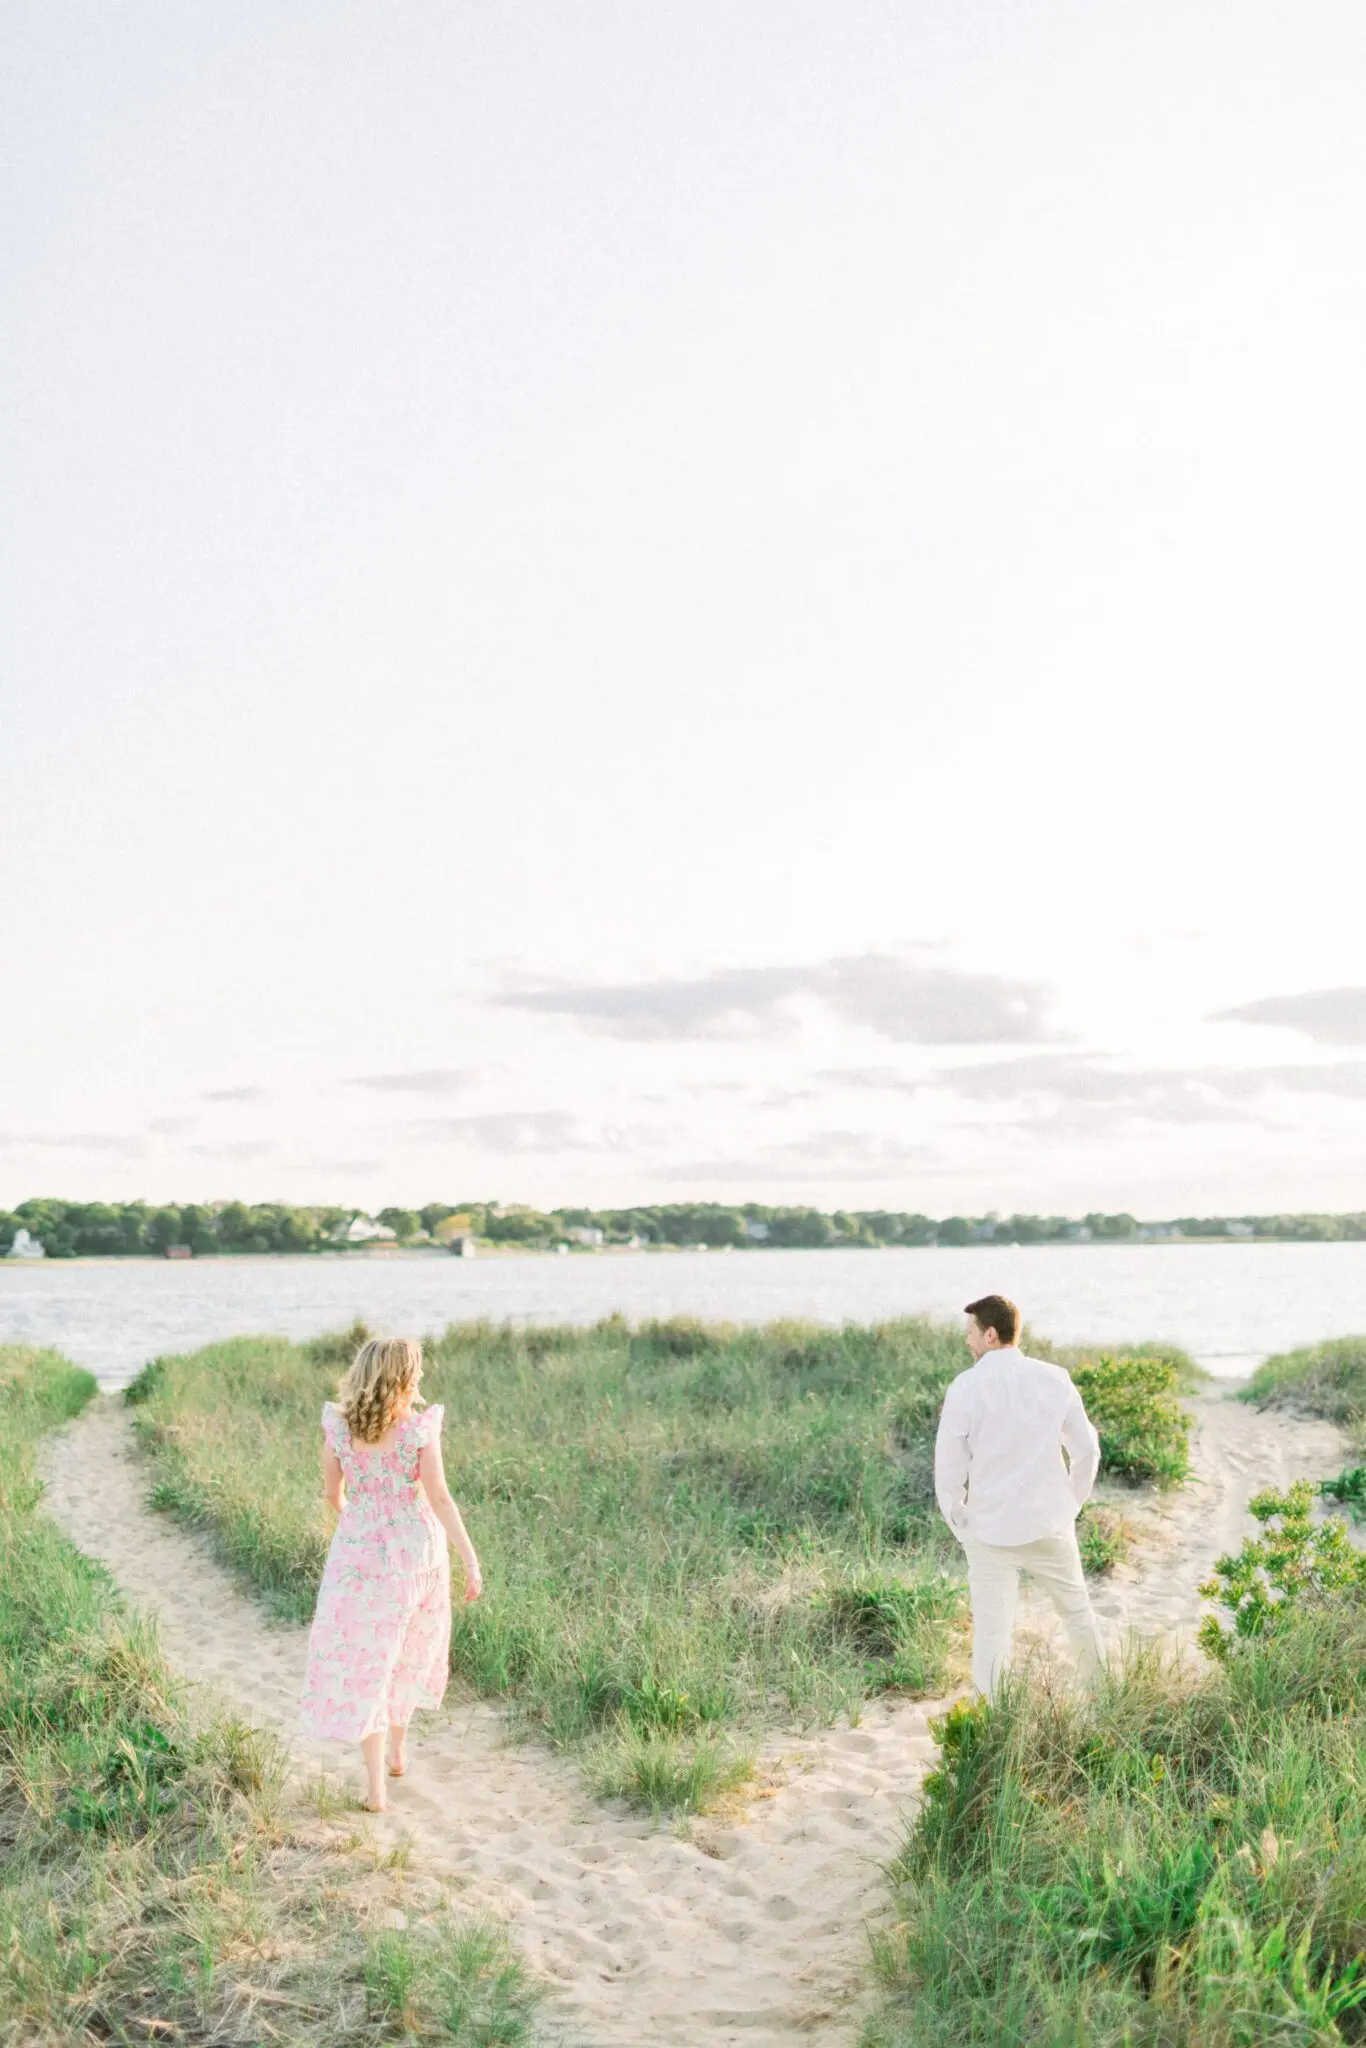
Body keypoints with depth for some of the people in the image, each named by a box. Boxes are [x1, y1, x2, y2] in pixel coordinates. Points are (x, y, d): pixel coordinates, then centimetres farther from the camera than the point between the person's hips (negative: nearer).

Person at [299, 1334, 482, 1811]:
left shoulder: (336, 1425, -7)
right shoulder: (420, 1428, -14)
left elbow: (333, 1491, 5)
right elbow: (439, 1497, -16)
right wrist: (471, 1559, -12)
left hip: (360, 1552, 0)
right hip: (417, 1548, 0)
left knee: (364, 1662, 5)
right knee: (409, 1651, 22)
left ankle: (376, 1785, 0)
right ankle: (397, 1751, 38)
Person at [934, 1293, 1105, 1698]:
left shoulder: (965, 1388, -13)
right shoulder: (1054, 1379, -4)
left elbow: (949, 1467, -10)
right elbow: (1087, 1449, 2)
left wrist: (960, 1524, 5)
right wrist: (1070, 1506, 14)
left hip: (990, 1531, -3)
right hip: (1050, 1526, 3)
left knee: (991, 1631, 5)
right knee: (1077, 1610, 24)